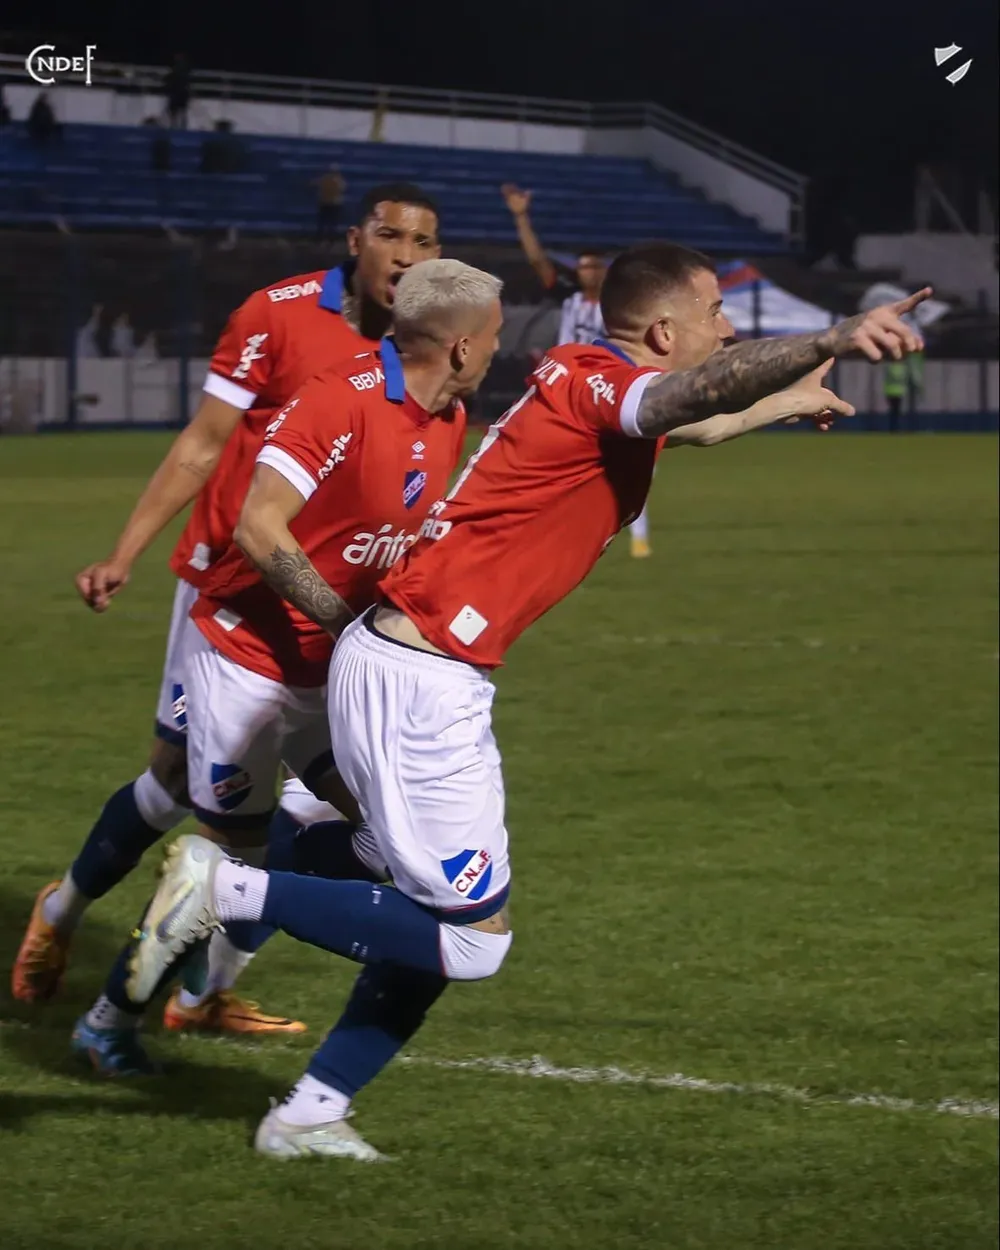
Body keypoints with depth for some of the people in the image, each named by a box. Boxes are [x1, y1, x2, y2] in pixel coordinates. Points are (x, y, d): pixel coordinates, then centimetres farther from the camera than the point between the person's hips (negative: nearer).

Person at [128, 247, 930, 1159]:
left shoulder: (587, 380, 15)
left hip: (396, 666, 10)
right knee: (473, 937, -7)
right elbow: (693, 394, -39)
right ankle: (229, 889, -8)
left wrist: (793, 399, 54)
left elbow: (694, 422, 39)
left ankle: (311, 1113, 19)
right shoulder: (599, 382, -14)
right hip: (421, 684, -10)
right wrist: (832, 340, -52)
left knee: (444, 919, 16)